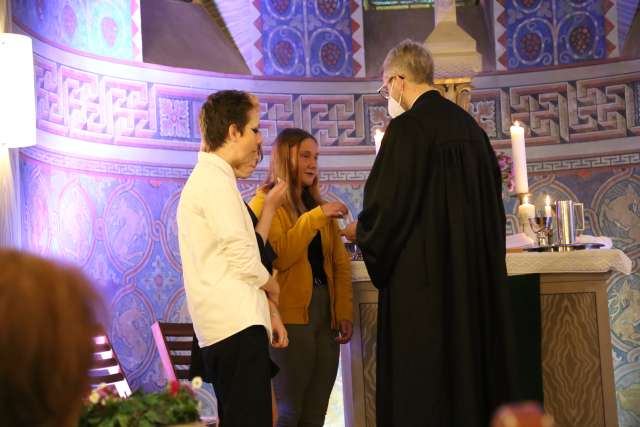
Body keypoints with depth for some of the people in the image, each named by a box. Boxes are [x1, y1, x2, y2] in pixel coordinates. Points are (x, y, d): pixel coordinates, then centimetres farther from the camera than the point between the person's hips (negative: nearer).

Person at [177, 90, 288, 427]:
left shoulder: (207, 178, 22)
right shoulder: (215, 179, -10)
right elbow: (243, 257, -17)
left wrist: (268, 310, 17)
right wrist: (272, 287, 3)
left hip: (227, 326, 10)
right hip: (237, 324, -10)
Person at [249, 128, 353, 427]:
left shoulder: (320, 206, 18)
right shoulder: (265, 203, -1)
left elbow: (340, 263, 12)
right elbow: (277, 256, -17)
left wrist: (344, 312, 1)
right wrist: (315, 217, -17)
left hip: (326, 312, 6)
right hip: (291, 316, -6)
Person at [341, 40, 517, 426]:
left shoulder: (407, 128, -13)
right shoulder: (469, 125, 9)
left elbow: (386, 205, -14)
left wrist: (359, 231, 6)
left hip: (423, 277, -7)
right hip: (475, 272, 8)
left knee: (423, 386, -1)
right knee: (471, 355, 14)